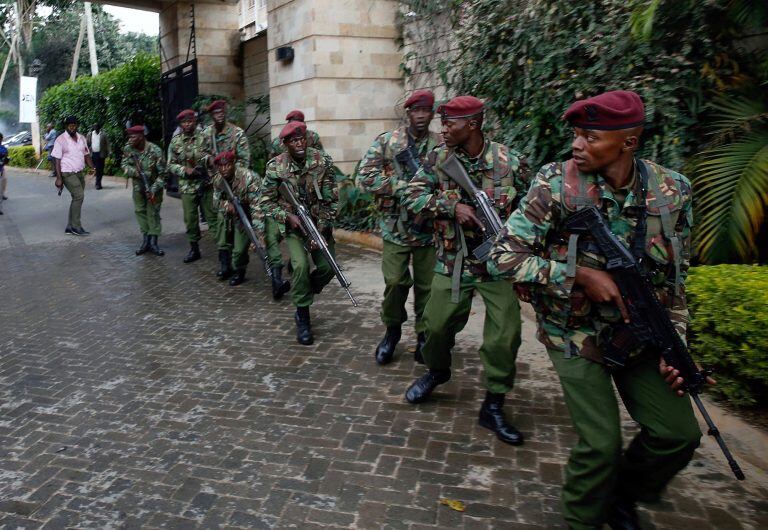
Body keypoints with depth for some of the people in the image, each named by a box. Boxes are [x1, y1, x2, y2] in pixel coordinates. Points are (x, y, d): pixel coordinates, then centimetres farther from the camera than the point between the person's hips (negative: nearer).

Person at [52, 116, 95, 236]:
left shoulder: (82, 138, 10)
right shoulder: (61, 139, -8)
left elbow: (86, 155, 16)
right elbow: (56, 159, -9)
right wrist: (58, 178, -15)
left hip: (80, 173, 7)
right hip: (68, 173, -7)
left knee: (77, 199, 7)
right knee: (79, 195, -17)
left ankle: (70, 227, 15)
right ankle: (76, 226, -10)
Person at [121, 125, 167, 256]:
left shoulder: (155, 151, -23)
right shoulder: (128, 149, -10)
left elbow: (162, 173, -20)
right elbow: (125, 165, 2)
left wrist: (154, 189, -26)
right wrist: (134, 172, -20)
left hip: (154, 185, -5)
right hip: (138, 185, 5)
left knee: (153, 213, -3)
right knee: (140, 211, 8)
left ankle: (153, 243, 4)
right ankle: (145, 241, 18)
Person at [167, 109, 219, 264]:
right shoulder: (175, 142, 6)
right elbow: (171, 165, 7)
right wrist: (185, 170, -11)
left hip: (207, 184, -2)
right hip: (187, 187, 3)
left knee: (212, 216, 0)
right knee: (190, 218, 8)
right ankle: (194, 248, 22)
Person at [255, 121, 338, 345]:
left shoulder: (323, 161, -12)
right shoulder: (275, 167, -13)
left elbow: (331, 199, -9)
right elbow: (265, 202, -5)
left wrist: (322, 229, -17)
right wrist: (287, 216, -21)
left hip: (319, 223, 2)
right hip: (293, 224, -2)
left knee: (328, 267, -11)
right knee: (301, 264, -22)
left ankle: (303, 294, 22)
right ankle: (303, 317, -3)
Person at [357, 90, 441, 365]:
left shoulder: (442, 147, 5)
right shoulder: (386, 142, 1)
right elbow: (365, 177, -6)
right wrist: (404, 187, -13)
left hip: (429, 228, 1)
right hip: (396, 227, -1)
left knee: (427, 284, 6)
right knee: (395, 281, -4)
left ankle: (425, 335, 23)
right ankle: (392, 330, 21)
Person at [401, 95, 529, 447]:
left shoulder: (510, 162, -7)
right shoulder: (439, 159, -2)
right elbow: (412, 196, -6)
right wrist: (453, 207, -19)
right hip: (452, 262, 1)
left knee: (505, 335, -2)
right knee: (438, 324, 8)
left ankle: (493, 407, 16)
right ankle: (437, 371, 41)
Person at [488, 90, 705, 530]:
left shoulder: (673, 191, -8)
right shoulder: (556, 184, -18)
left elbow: (674, 277, 4)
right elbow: (504, 257, -19)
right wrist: (581, 274, -26)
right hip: (577, 334, -4)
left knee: (679, 433, 5)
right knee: (602, 445, -7)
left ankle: (623, 494, 36)